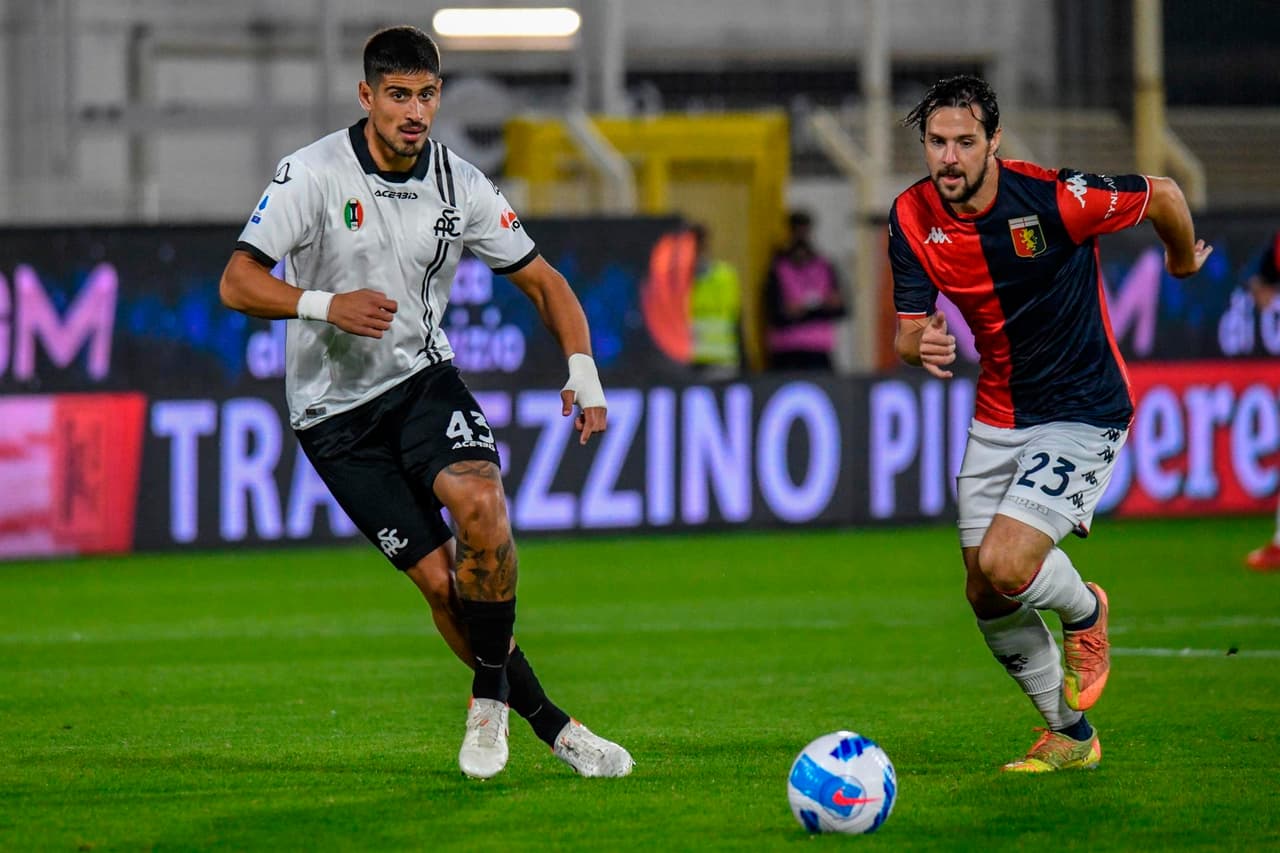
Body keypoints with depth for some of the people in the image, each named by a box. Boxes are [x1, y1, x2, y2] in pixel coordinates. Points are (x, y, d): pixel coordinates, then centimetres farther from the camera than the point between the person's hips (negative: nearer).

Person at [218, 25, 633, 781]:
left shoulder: (462, 187, -3)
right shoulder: (314, 173, -13)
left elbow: (542, 280, 7)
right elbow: (238, 283, -15)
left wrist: (584, 372, -8)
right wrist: (326, 306, -32)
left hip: (422, 378, 2)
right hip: (337, 411, -2)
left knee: (480, 503, -27)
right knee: (440, 577, -10)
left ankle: (490, 698, -10)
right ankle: (551, 726, 2)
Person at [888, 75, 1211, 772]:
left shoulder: (1053, 198, -22)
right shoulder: (912, 218, -8)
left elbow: (1162, 194, -6)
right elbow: (909, 328, -2)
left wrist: (1184, 261, 14)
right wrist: (921, 344, -27)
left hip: (1082, 413, -6)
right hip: (996, 419, 6)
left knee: (1005, 565, -21)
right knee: (984, 596, 5)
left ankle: (1084, 612, 14)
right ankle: (1070, 735, 26)